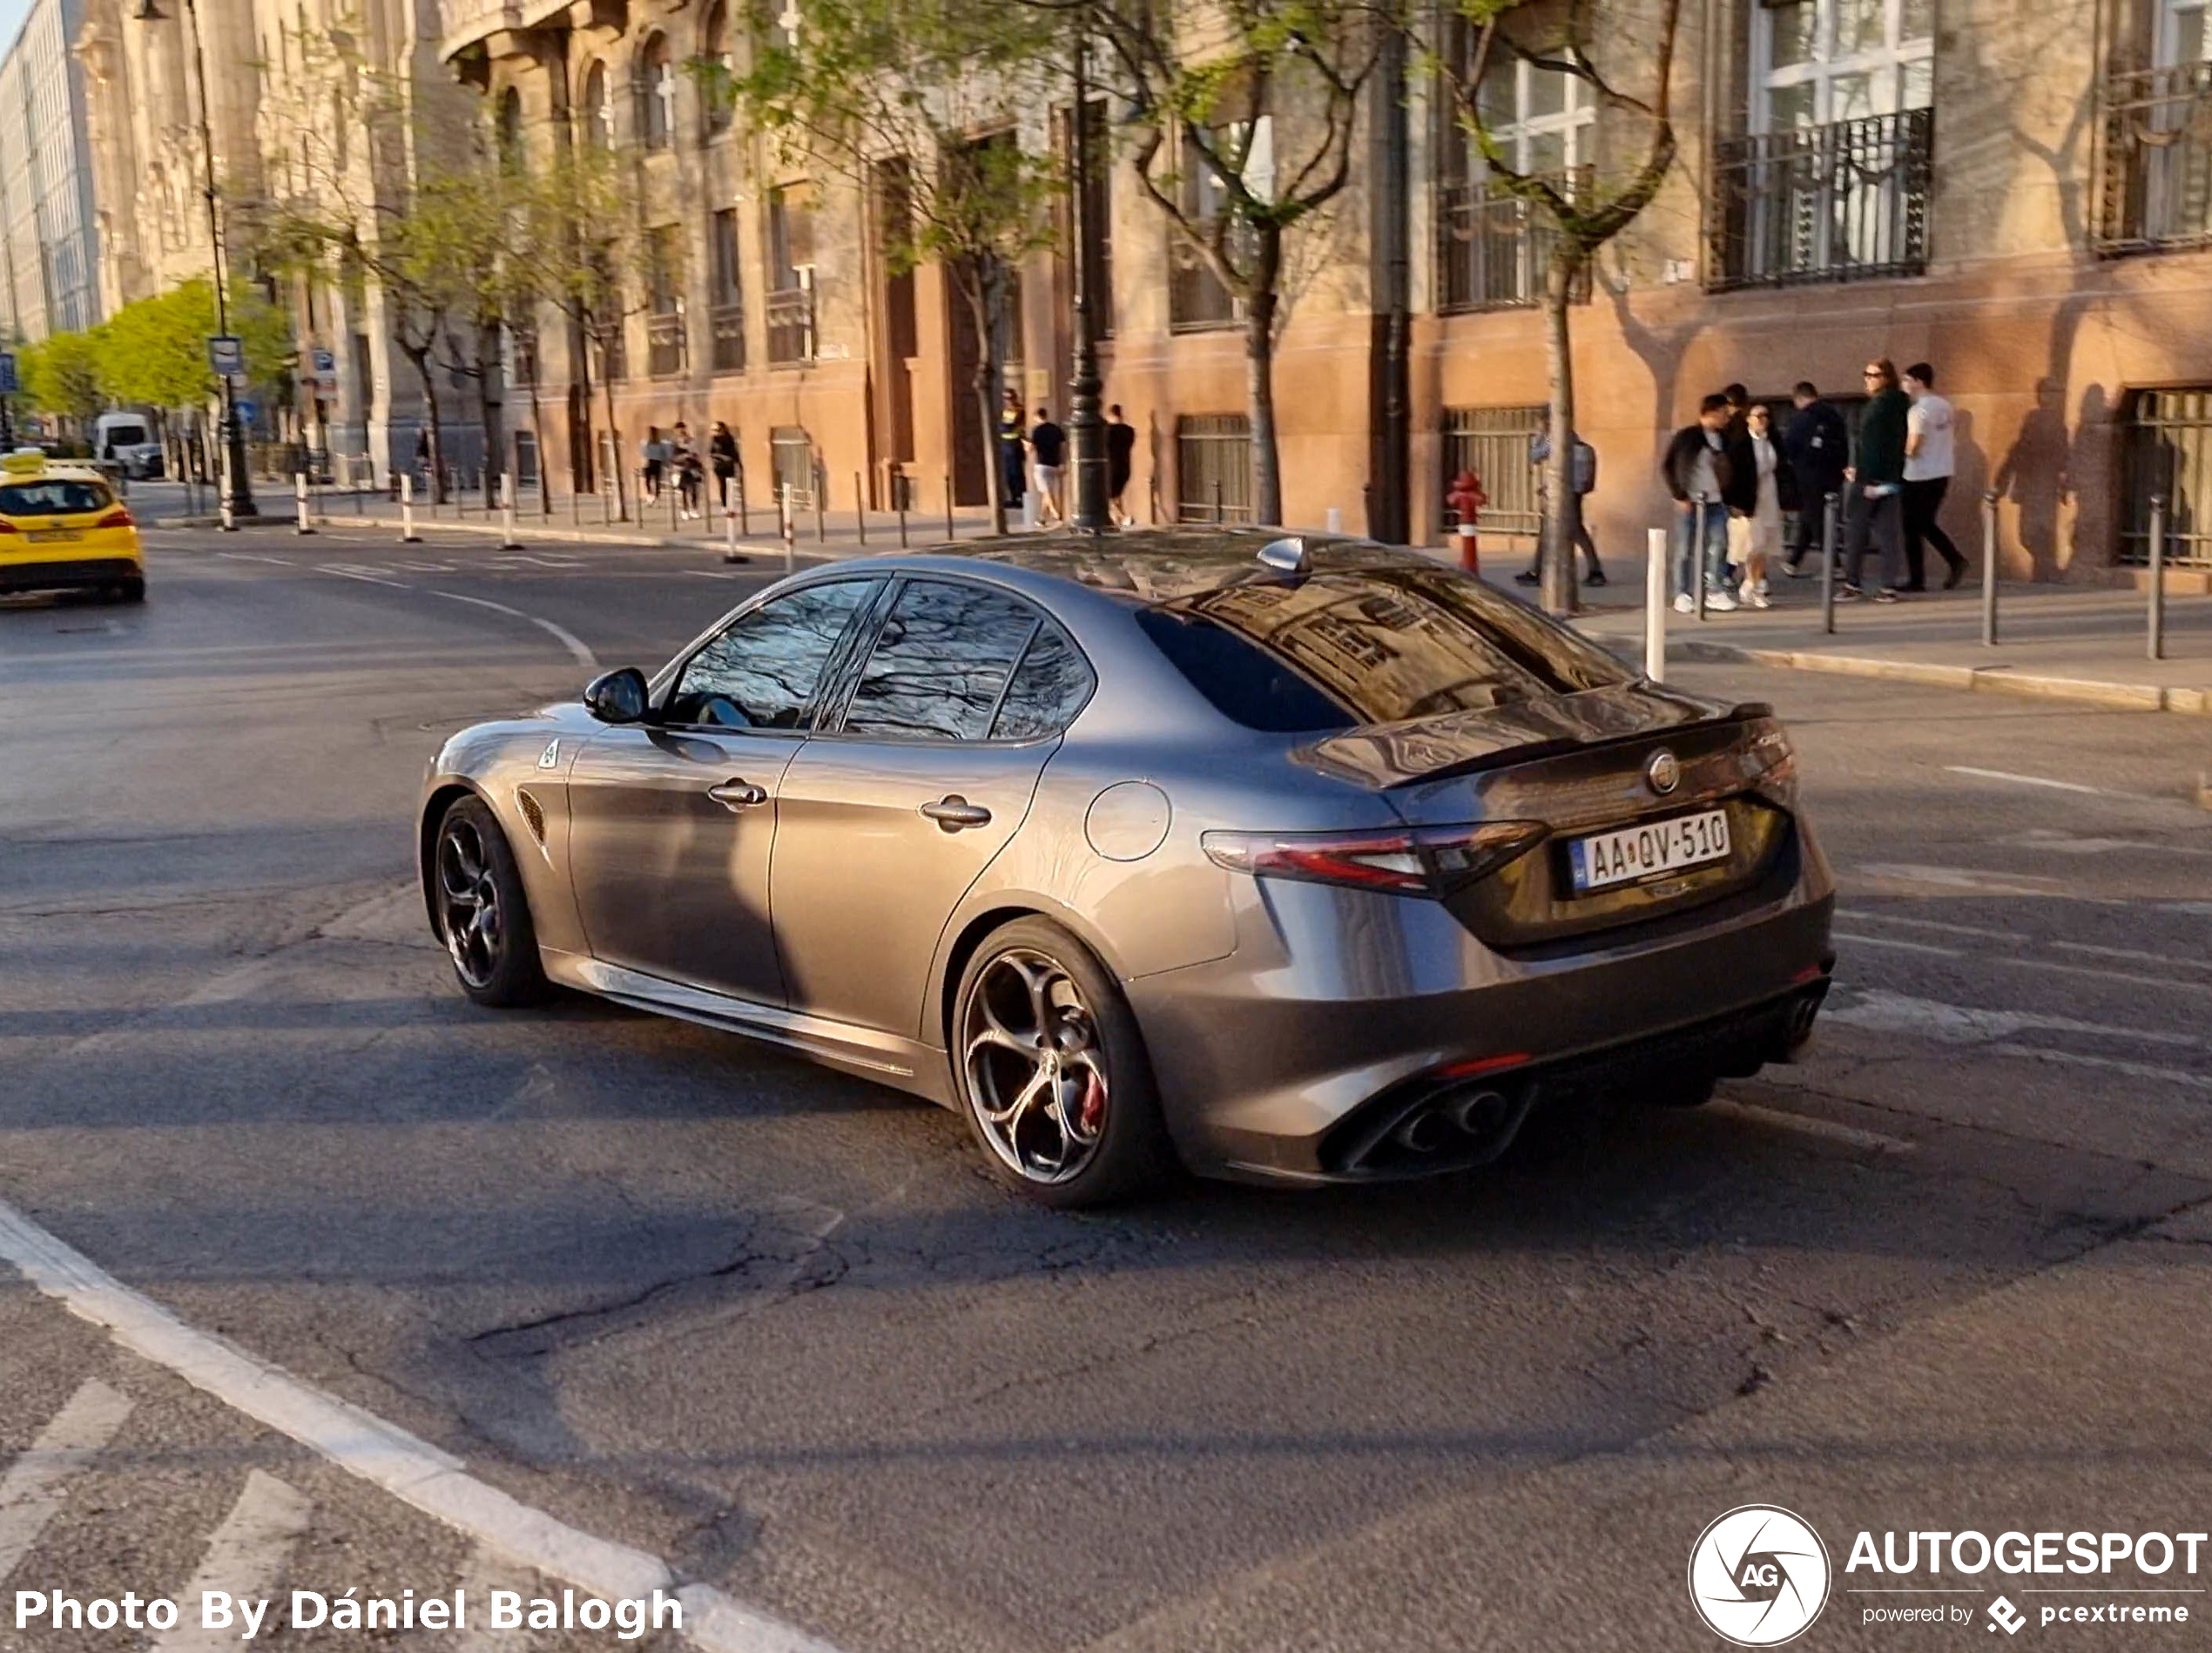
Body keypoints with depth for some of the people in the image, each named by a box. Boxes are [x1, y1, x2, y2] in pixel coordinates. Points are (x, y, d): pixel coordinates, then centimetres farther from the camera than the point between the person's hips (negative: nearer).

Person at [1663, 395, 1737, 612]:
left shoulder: (1722, 439, 9)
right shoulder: (1687, 437, -6)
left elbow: (1727, 470, 15)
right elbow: (1669, 467, -6)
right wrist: (1680, 496, -10)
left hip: (1716, 503, 5)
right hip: (1690, 502, -5)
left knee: (1718, 546, -1)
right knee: (1685, 549, 1)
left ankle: (1715, 592, 7)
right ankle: (1682, 595, 9)